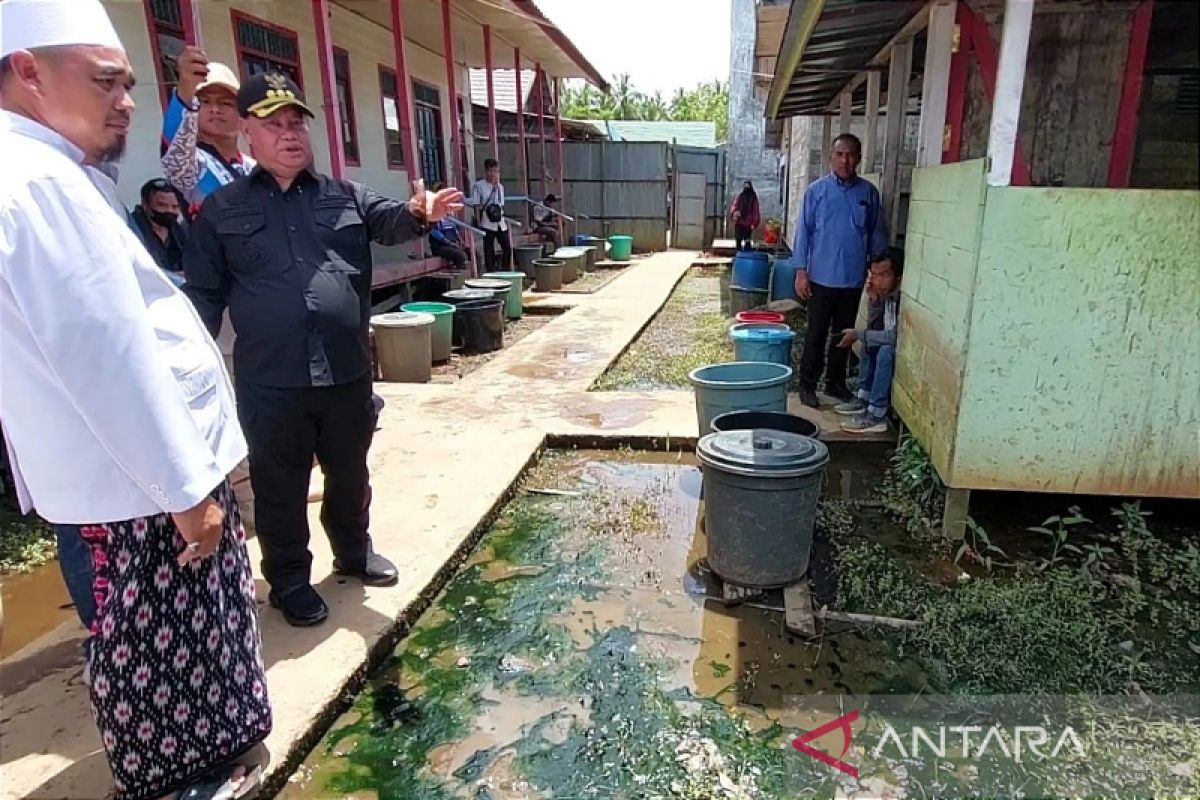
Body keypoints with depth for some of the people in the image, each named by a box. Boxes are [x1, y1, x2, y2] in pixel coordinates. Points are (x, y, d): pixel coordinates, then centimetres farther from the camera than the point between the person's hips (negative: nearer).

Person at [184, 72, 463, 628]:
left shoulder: (345, 196, 10)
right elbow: (203, 294, 6)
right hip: (271, 381, -2)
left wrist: (417, 212, -32)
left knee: (350, 473, 19)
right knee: (280, 485, 11)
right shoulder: (222, 210, 6)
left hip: (347, 371, 2)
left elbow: (387, 221, -8)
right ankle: (289, 578, 30)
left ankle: (354, 551, 41)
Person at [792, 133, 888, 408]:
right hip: (822, 277, -3)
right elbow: (804, 231, -3)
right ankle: (807, 385, 13)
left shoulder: (869, 192, 5)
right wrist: (801, 271, -8)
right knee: (816, 334, 3)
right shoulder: (816, 190, -2)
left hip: (854, 279, 3)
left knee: (845, 333, 12)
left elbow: (876, 234, 10)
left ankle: (836, 382, 25)